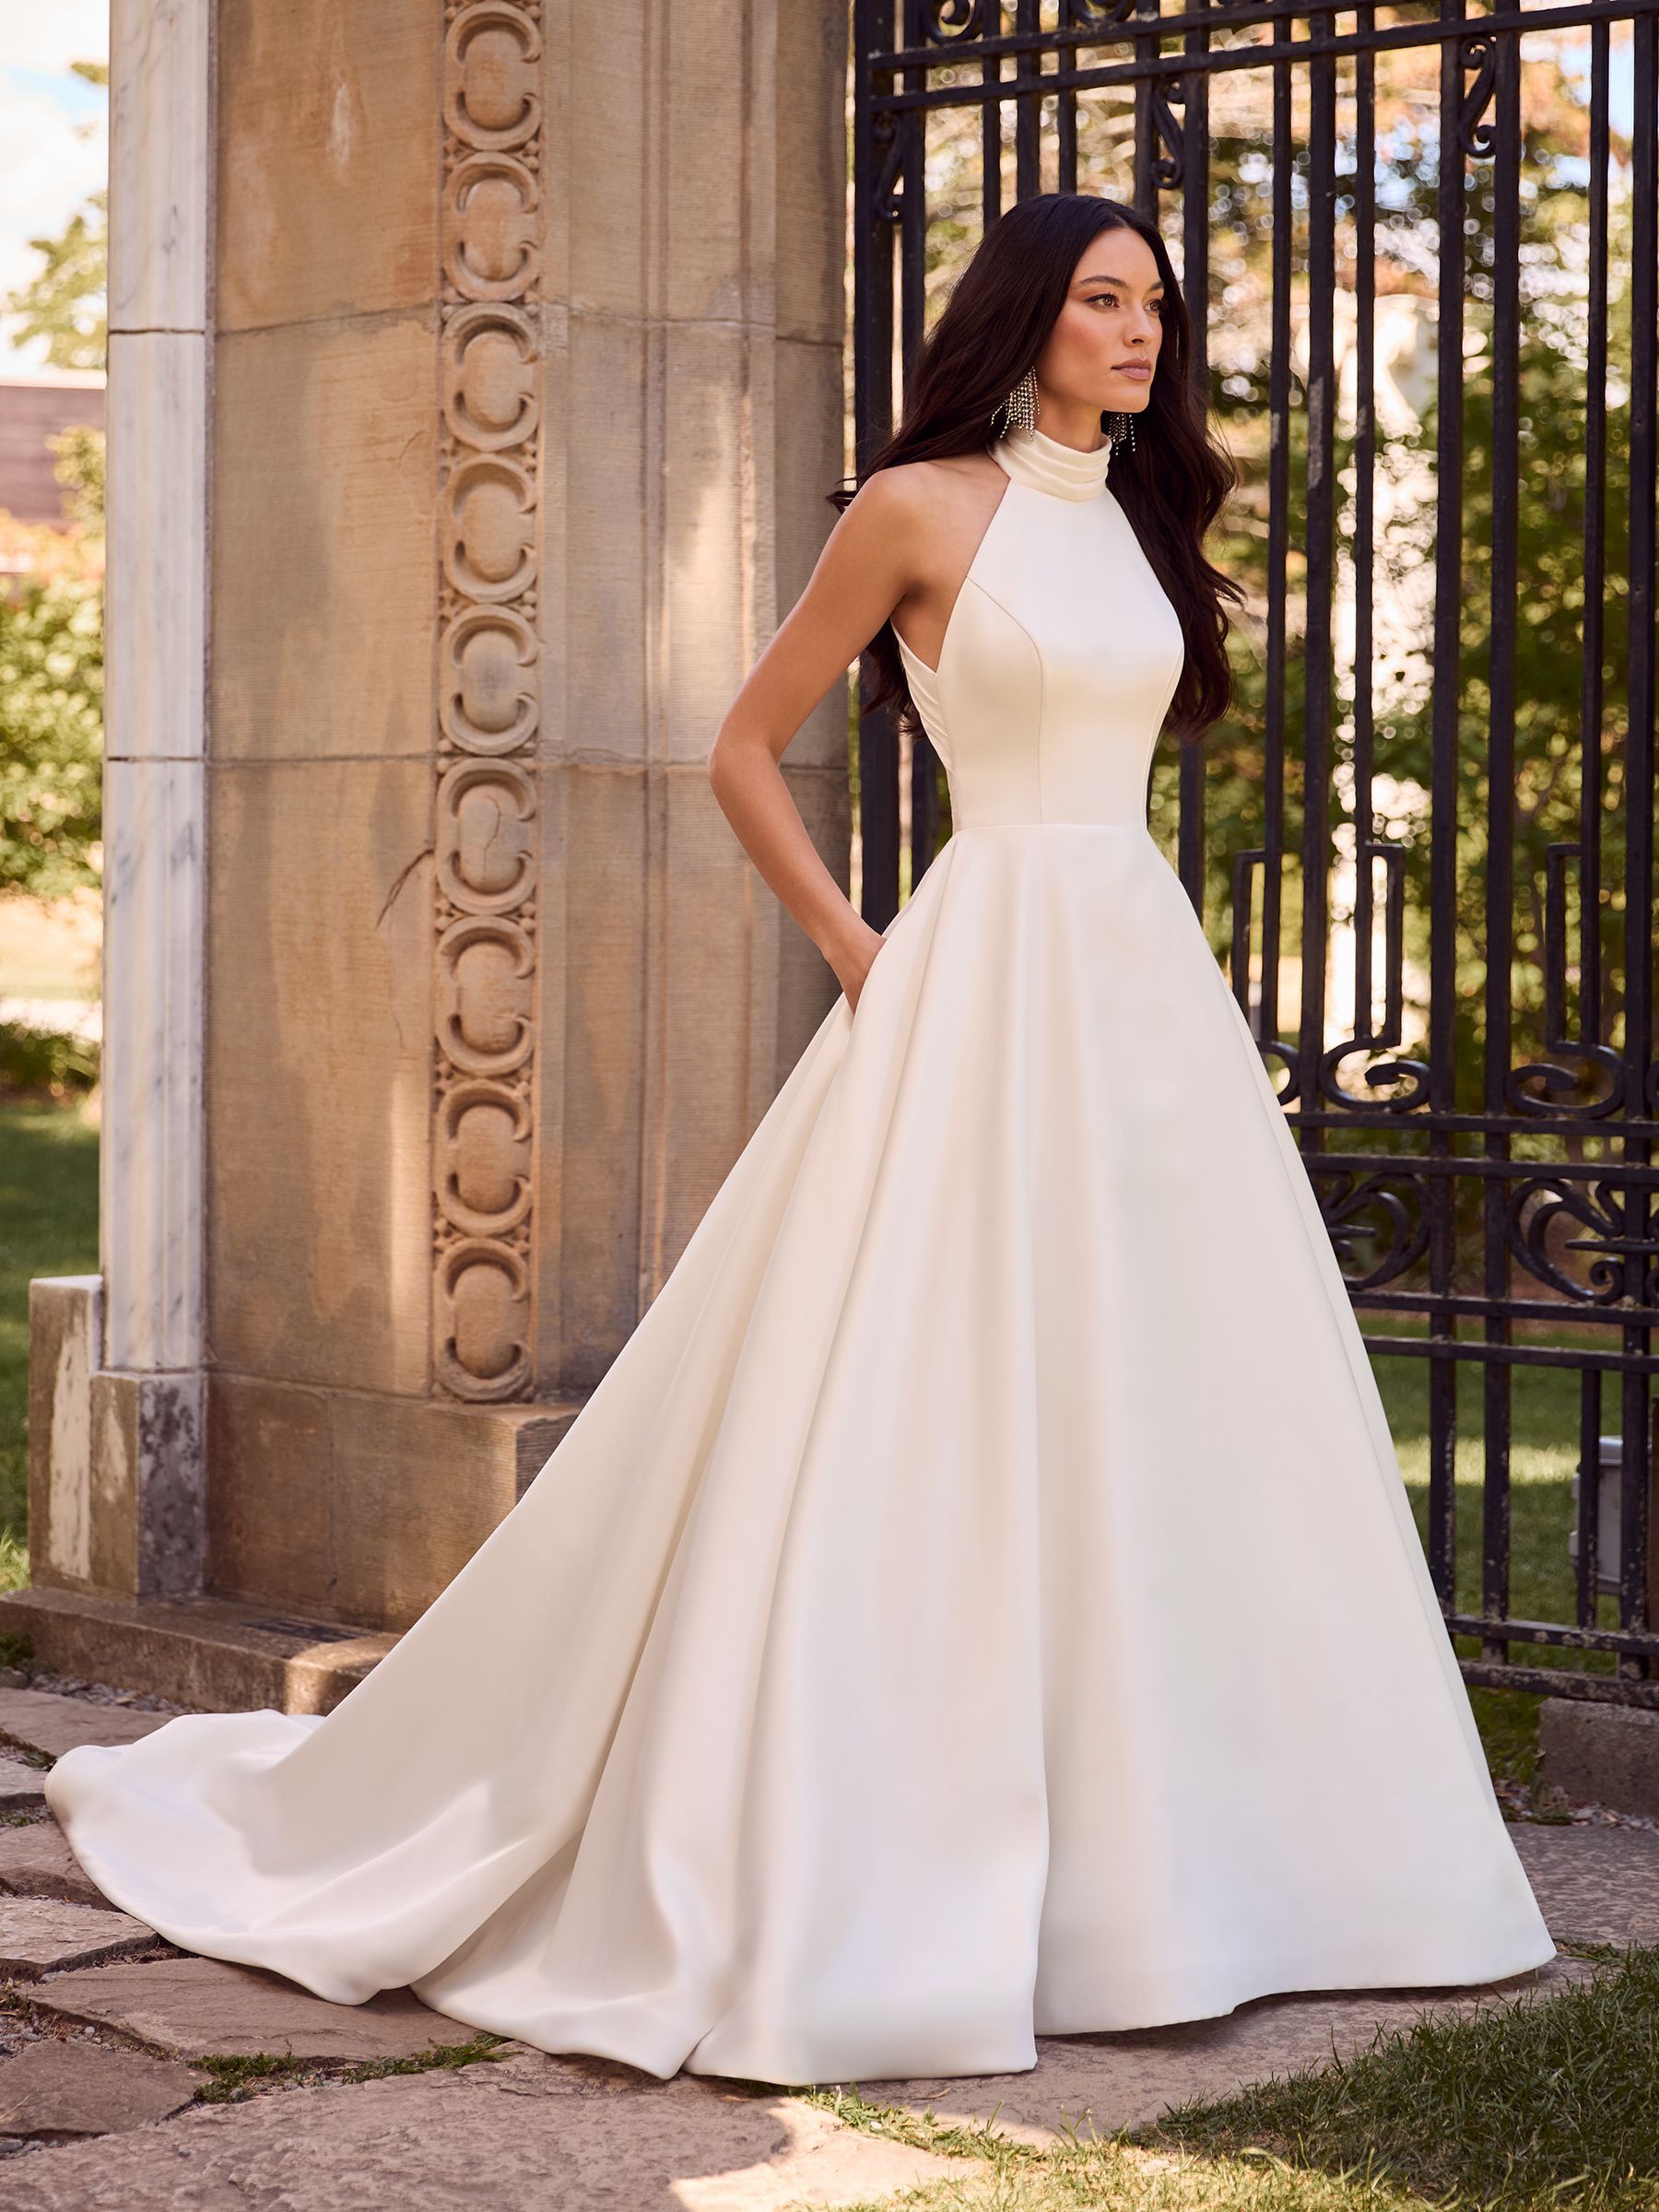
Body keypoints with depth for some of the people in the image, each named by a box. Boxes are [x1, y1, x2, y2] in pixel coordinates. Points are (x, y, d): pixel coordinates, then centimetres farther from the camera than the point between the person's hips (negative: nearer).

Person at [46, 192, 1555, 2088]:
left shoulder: (1139, 523, 15)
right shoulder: (919, 506, -4)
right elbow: (743, 753, -1)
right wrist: (858, 959, -4)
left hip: (1146, 989, 7)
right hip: (984, 989, -7)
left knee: (1150, 1418, 7)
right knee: (931, 1426, -8)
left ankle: (1145, 1852, 17)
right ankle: (824, 1892, -1)